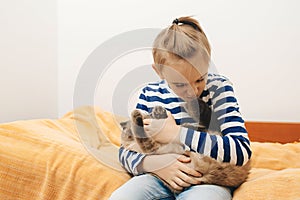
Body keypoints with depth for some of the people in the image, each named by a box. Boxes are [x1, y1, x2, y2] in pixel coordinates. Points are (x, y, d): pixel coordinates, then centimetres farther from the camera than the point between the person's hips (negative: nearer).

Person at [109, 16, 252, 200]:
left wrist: (176, 134, -18)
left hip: (207, 179, -3)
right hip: (159, 177, 4)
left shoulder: (218, 87, -4)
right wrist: (151, 163, -18)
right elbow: (126, 151, 7)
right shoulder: (150, 95, 4)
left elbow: (242, 151, -16)